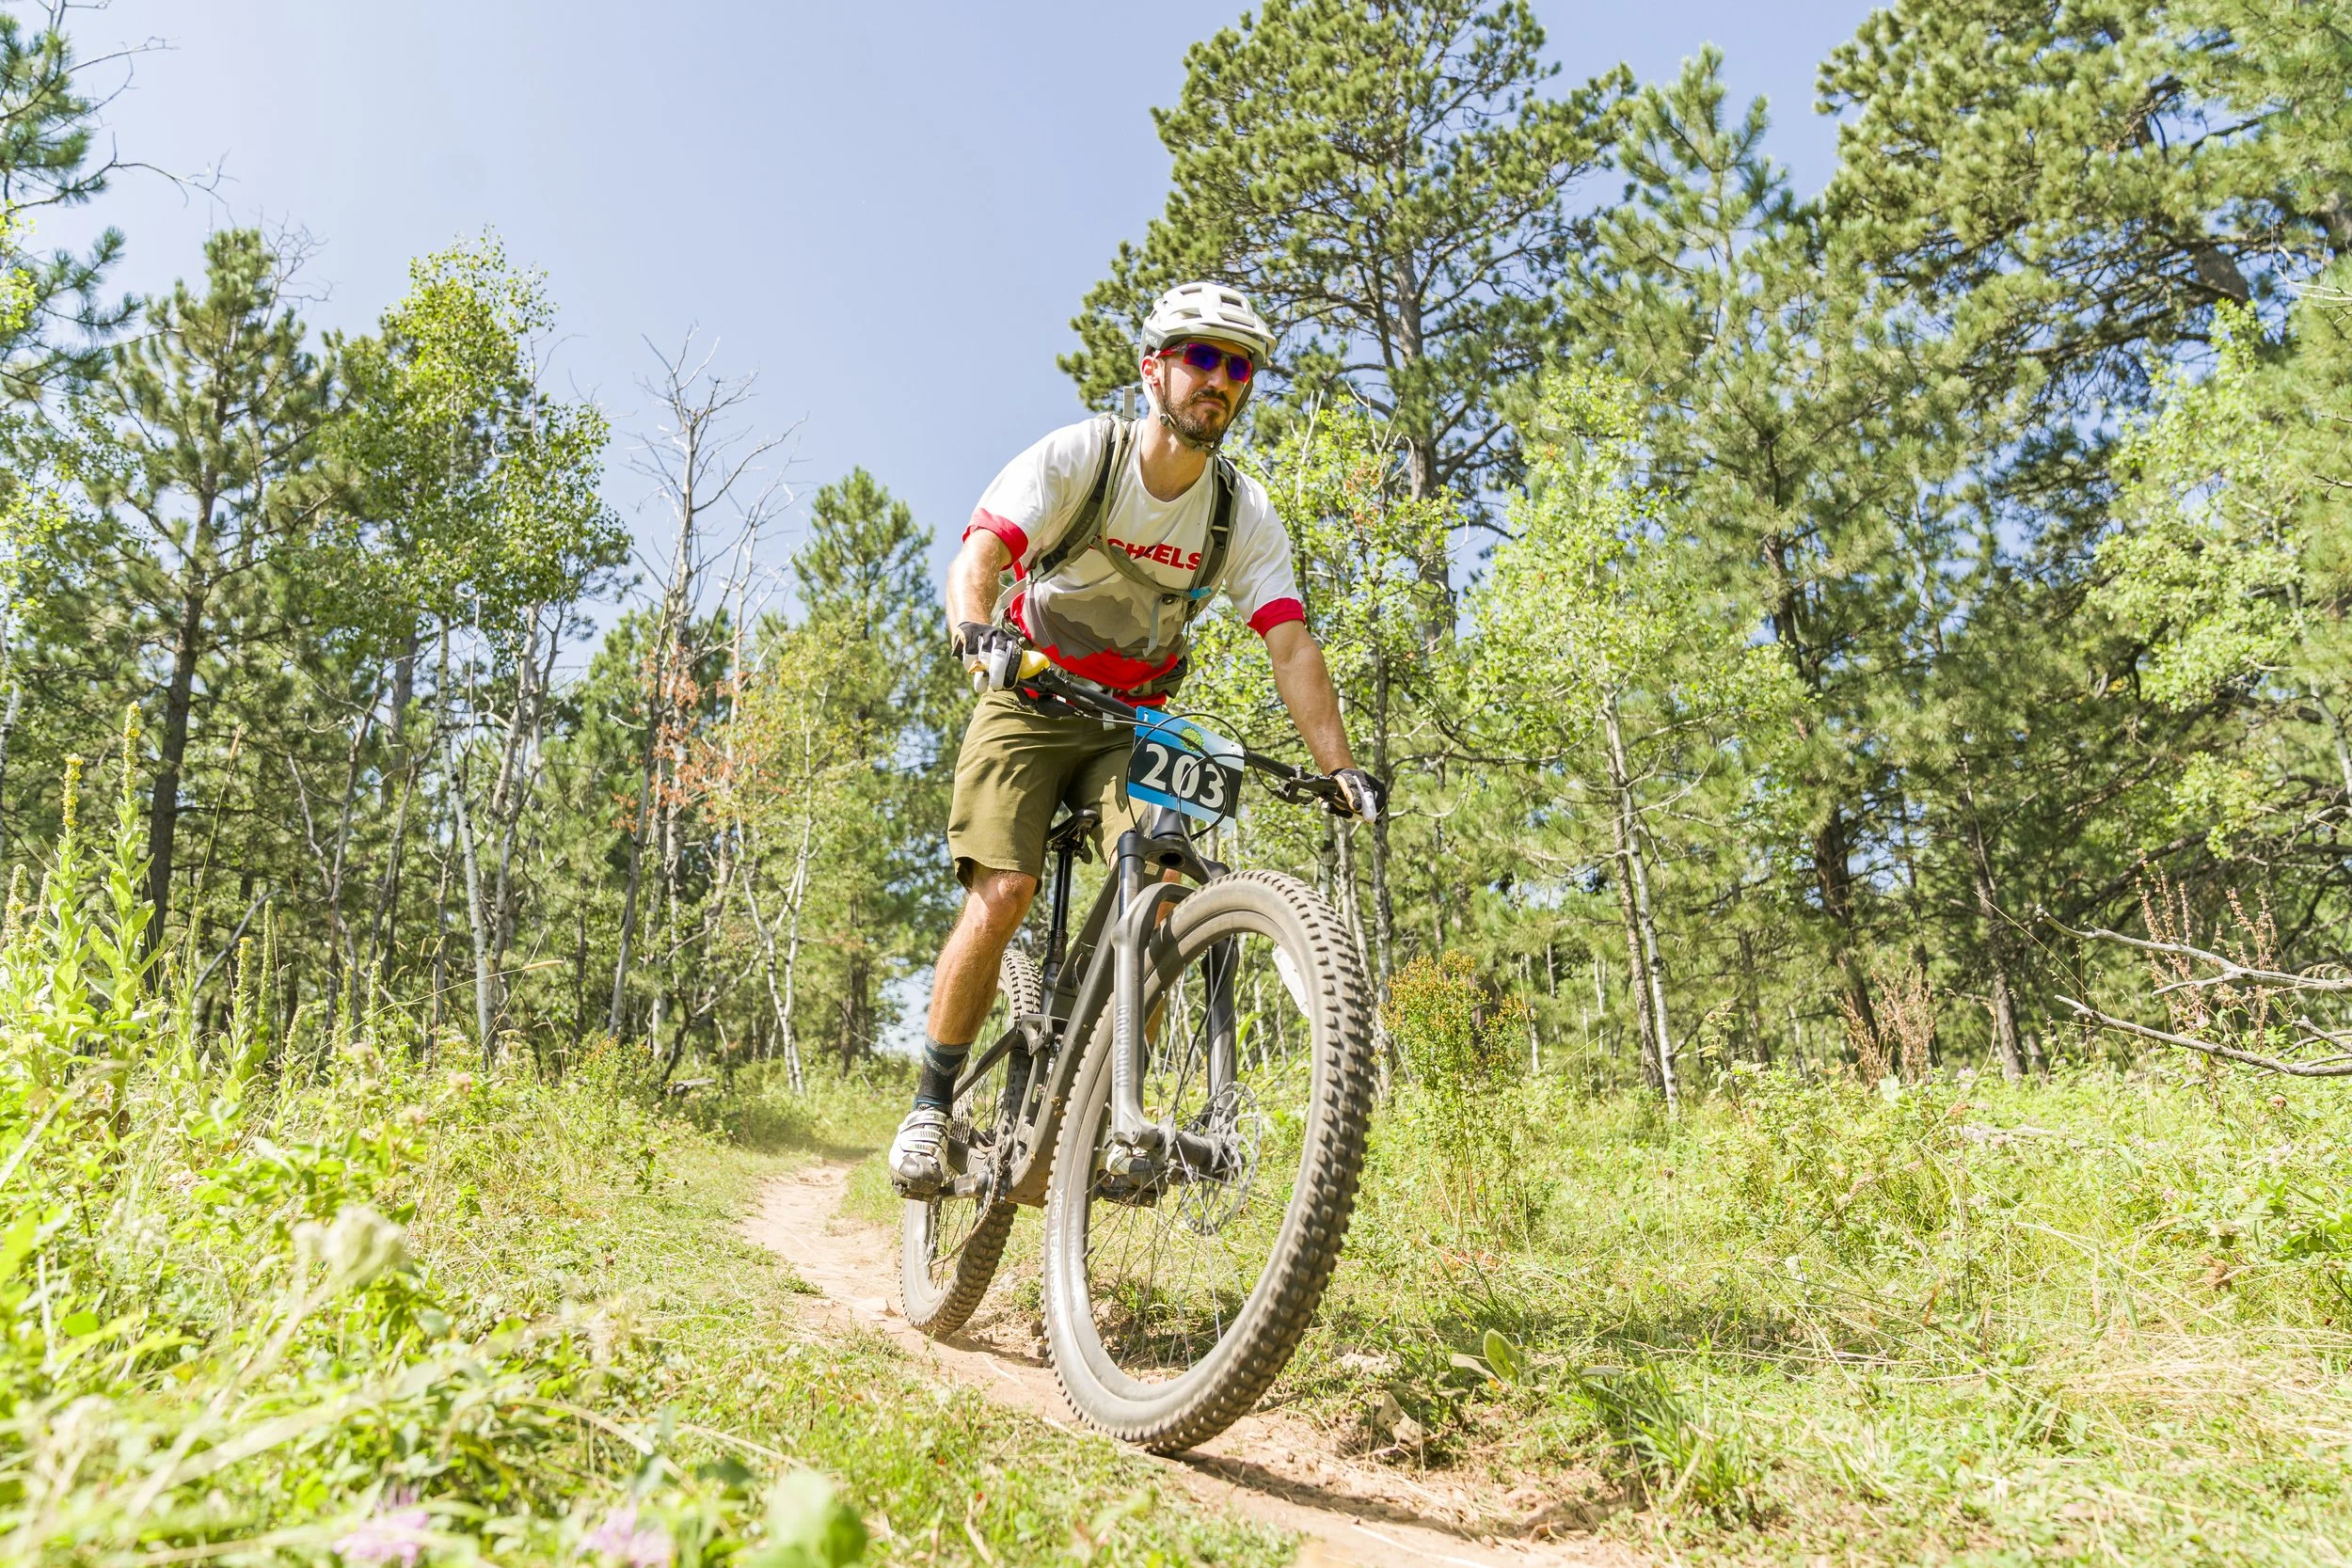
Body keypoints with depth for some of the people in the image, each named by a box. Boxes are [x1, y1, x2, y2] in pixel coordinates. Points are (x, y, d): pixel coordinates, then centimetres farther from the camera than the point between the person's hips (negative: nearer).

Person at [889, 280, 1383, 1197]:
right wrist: (978, 633, -50)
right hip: (1028, 702, -2)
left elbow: (1291, 646, -13)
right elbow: (979, 554, -27)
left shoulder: (1245, 515, -6)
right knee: (1003, 893, -18)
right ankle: (933, 1104, 0)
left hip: (1134, 721, 3)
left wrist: (1340, 768, -25)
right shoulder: (1077, 456, -14)